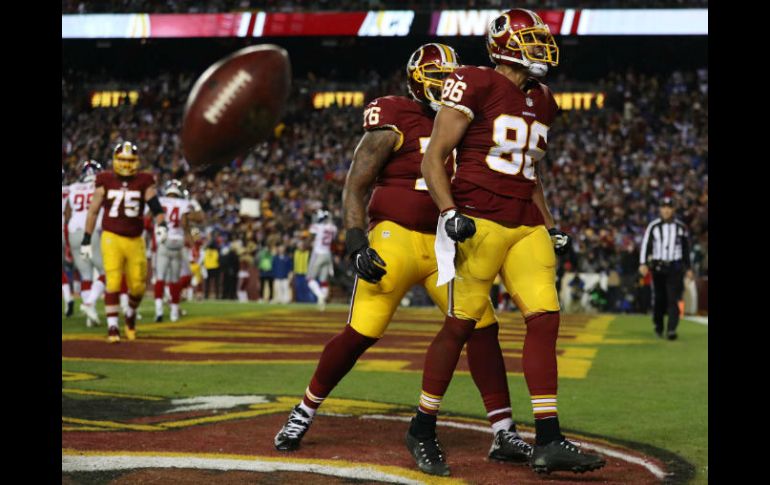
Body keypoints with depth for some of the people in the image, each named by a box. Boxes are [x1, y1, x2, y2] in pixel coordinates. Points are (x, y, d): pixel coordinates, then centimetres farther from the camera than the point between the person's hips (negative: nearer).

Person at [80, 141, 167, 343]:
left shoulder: (144, 182, 3)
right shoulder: (105, 181, 1)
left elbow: (156, 207, -5)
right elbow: (93, 211, 6)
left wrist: (161, 225, -25)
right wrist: (86, 240, 5)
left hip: (135, 240, 2)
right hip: (112, 238, -2)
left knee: (137, 286, 5)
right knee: (113, 282, -15)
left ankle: (131, 315, 35)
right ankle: (112, 327, -9)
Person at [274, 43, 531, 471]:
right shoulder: (393, 122, -7)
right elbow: (356, 186, -8)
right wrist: (356, 242, -18)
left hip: (443, 244, 6)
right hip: (395, 239, -6)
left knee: (482, 326, -5)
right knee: (360, 334, -5)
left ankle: (503, 434, -2)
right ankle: (304, 412, 15)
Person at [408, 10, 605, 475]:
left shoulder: (541, 102, 17)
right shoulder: (476, 86, -7)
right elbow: (434, 158, -8)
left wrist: (552, 228, 21)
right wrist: (450, 212, -19)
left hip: (526, 226, 7)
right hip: (479, 222, -7)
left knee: (545, 318, -4)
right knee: (461, 324, -3)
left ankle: (548, 442, -3)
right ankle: (422, 429, 12)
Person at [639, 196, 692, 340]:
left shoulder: (681, 227, 7)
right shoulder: (653, 226, 2)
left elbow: (686, 249, 15)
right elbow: (645, 245, -3)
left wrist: (688, 268, 14)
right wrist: (643, 264, -16)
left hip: (675, 267, 0)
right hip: (657, 266, 0)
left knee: (674, 299, -11)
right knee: (659, 298, 4)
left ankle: (671, 330, -16)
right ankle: (658, 327, 24)